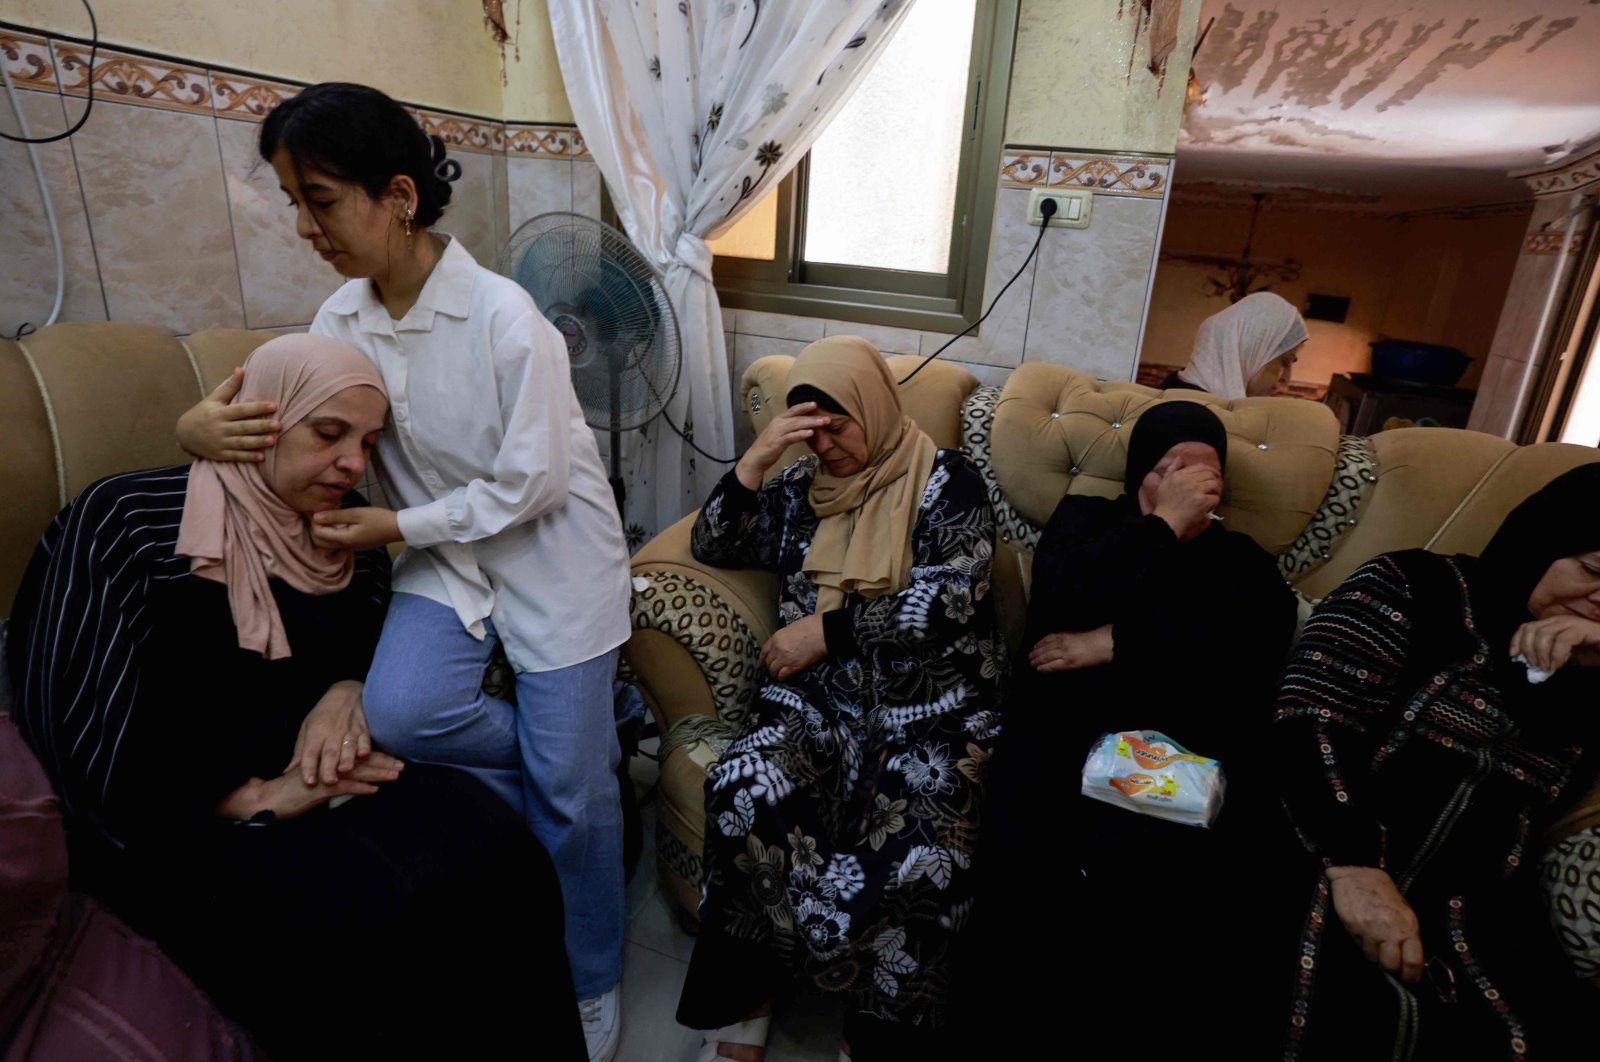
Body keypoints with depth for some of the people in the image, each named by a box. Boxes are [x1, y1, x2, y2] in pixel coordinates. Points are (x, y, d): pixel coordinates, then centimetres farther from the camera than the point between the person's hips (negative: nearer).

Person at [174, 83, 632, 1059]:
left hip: (552, 550, -5)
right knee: (398, 712, -21)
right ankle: (589, 748, 11)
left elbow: (529, 486, -18)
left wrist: (398, 526, -16)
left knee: (571, 787, -1)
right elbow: (286, 423, 9)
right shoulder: (343, 319, -1)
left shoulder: (505, 317, -21)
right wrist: (206, 425, -13)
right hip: (445, 554, 6)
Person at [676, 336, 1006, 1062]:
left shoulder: (946, 480, 3)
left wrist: (828, 628, -10)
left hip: (927, 706, -2)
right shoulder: (803, 487, 15)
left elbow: (956, 596, -9)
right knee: (743, 796, -28)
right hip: (818, 697, 3)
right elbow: (713, 550, 12)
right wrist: (755, 460, -2)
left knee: (918, 859, -29)